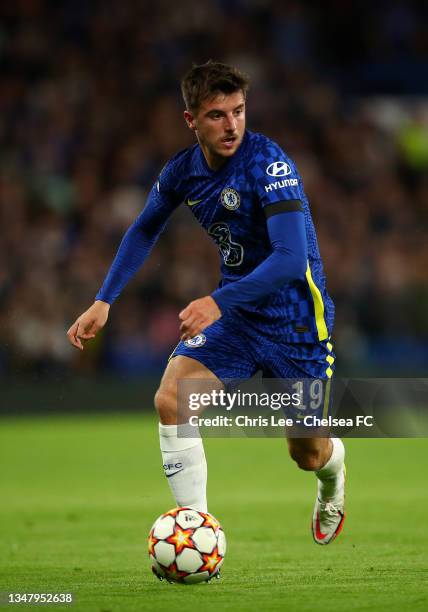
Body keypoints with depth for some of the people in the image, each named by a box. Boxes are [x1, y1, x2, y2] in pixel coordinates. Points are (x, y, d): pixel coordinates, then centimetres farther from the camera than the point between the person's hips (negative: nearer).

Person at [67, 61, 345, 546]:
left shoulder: (269, 164, -25)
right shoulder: (183, 170, -6)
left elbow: (292, 259, -34)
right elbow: (144, 231, 14)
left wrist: (218, 302, -42)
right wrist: (103, 301, 7)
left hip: (295, 316, -5)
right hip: (235, 310, 5)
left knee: (307, 455, 9)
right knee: (170, 400, -19)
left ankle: (333, 469, 49)